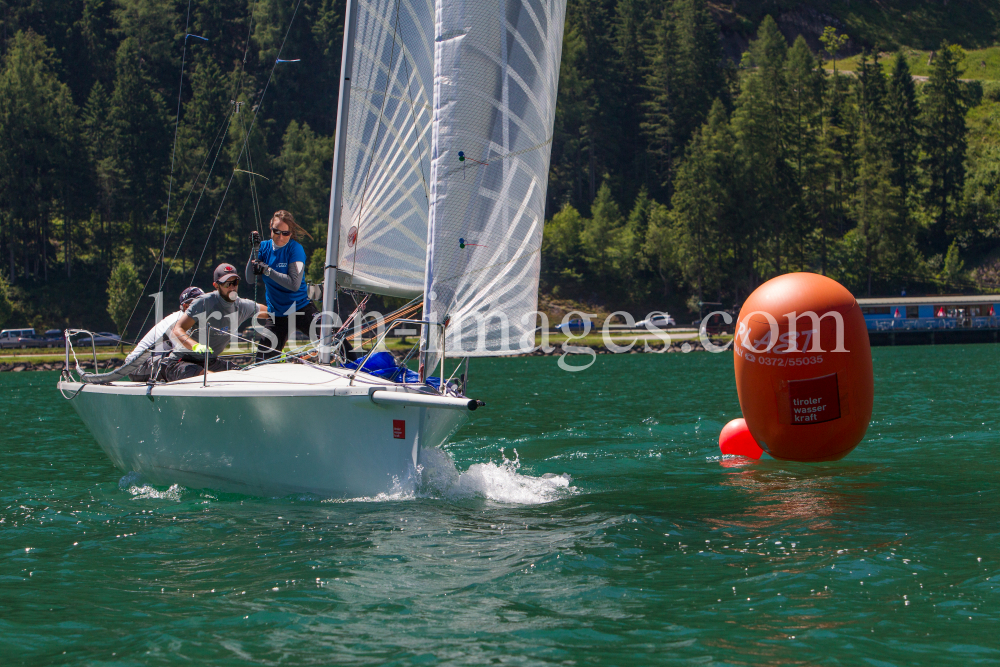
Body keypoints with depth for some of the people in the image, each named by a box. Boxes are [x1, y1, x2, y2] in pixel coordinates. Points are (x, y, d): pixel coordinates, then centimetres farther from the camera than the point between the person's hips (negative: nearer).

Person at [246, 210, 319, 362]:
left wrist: (267, 270, -22)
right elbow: (250, 280, -4)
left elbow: (295, 284, -19)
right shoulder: (265, 247, 3)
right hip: (277, 314, 4)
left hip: (301, 309, -4)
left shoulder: (295, 248, -10)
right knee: (263, 360, 0)